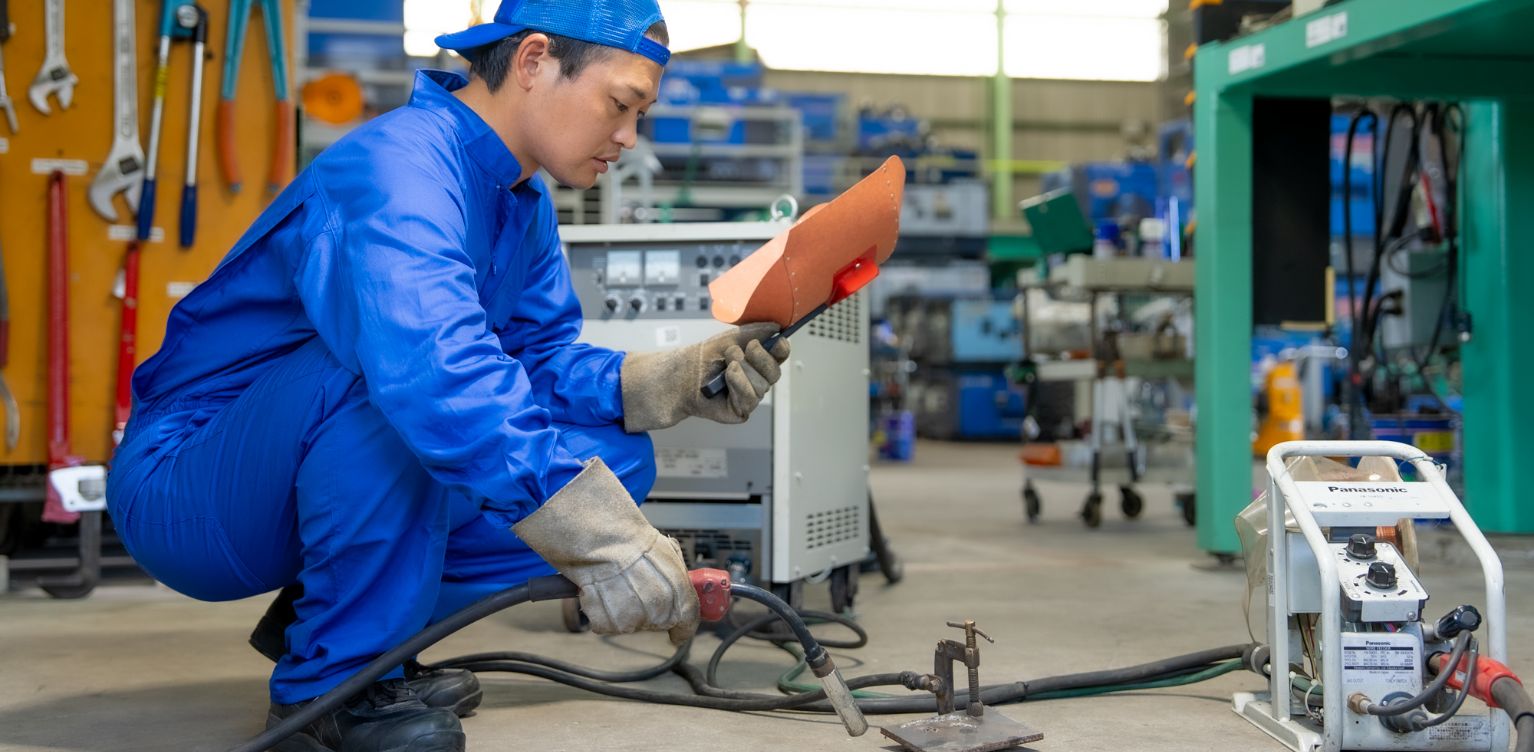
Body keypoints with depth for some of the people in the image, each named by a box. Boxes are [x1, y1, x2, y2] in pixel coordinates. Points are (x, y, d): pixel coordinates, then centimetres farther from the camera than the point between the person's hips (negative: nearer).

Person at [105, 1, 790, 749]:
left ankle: (319, 617, 5)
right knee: (389, 373, -37)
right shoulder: (399, 167, -25)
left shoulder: (523, 203, 6)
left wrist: (676, 381, -10)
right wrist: (597, 539, -49)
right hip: (181, 489, -9)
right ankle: (331, 680, -18)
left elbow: (538, 361, 8)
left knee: (617, 456, 0)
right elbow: (432, 366, -43)